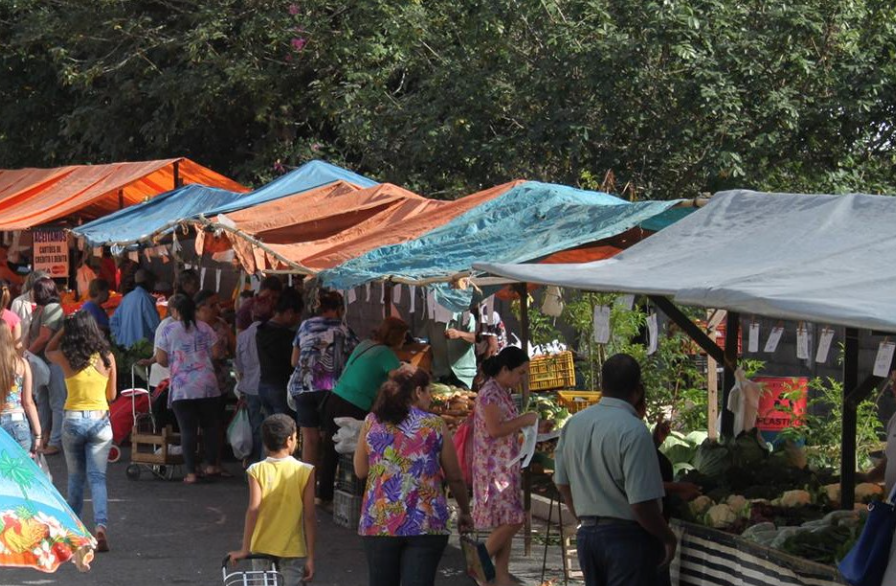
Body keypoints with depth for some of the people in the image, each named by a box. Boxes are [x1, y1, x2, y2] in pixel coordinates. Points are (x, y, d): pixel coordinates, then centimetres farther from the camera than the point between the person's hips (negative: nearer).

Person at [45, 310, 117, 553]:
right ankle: (101, 526, -19)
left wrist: (65, 328, 10)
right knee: (97, 478, -1)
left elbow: (49, 350, 17)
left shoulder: (66, 358, -7)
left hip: (73, 421, 0)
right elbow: (111, 395, 6)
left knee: (76, 478, 16)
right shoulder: (107, 358, -4)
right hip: (100, 421, 0)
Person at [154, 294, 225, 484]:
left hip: (181, 388, -2)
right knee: (210, 425, 16)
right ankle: (211, 465, 19)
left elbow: (161, 359, -3)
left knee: (188, 429, 0)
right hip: (207, 385, 2)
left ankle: (191, 472, -3)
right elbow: (216, 352, 3)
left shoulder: (168, 330, -1)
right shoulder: (204, 328, 5)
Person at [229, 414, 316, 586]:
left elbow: (253, 510, -15)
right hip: (294, 551, -1)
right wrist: (310, 557, -4)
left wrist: (245, 549, -12)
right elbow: (310, 517, -8)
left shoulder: (257, 471, -6)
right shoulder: (305, 472, -7)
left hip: (262, 548, 2)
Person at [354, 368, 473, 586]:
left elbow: (360, 471, 11)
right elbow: (455, 478, 7)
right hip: (426, 523, -2)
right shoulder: (435, 425, 1)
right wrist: (465, 512, 22)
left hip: (379, 521, 2)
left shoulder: (371, 422, 5)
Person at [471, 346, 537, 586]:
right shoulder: (489, 393, -15)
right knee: (510, 521, -11)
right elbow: (494, 429, -22)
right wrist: (524, 420, -15)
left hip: (507, 466, 9)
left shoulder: (504, 393, 14)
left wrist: (530, 426, 11)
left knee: (508, 522, 8)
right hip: (494, 467, -9)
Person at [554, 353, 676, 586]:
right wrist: (668, 539, -7)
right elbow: (642, 503, -22)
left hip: (586, 534, 7)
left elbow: (563, 484, 12)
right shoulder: (634, 431, -19)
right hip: (628, 538, -7)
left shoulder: (573, 424, 3)